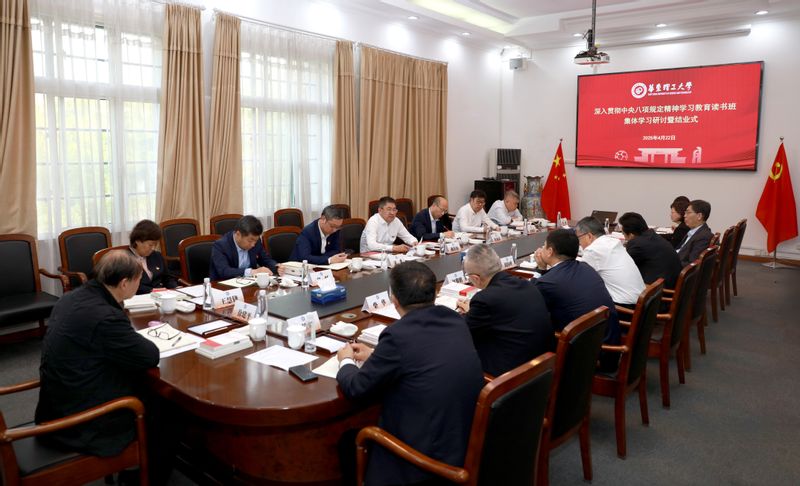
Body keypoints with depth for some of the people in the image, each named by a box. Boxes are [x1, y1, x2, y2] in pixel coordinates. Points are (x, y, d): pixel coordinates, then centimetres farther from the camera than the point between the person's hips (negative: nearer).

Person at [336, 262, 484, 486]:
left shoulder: (399, 334, -22)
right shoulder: (454, 320, -1)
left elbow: (356, 388, -9)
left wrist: (346, 361, 12)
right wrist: (375, 356, 23)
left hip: (433, 457, -7)